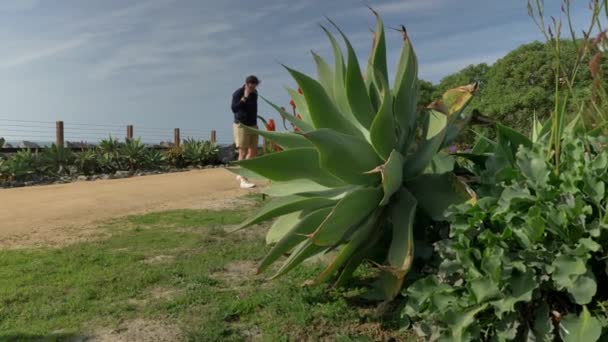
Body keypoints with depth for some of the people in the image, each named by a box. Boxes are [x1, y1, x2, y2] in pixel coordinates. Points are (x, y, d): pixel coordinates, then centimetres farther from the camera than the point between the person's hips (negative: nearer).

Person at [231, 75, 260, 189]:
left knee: (253, 152, 7)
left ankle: (241, 175, 21)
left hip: (253, 126, 7)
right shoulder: (238, 93, -11)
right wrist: (245, 97, -25)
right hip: (241, 126, -7)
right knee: (243, 152, -8)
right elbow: (234, 108, -24)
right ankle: (243, 180, -4)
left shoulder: (254, 93, 10)